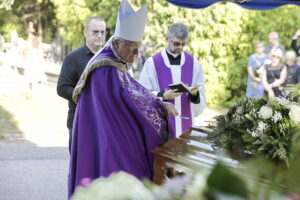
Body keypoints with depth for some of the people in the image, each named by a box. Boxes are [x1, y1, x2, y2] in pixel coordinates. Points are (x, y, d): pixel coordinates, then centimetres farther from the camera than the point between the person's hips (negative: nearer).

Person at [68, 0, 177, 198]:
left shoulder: (117, 65, 13)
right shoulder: (106, 69, -19)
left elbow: (134, 90, 13)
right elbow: (127, 98, -23)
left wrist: (160, 102, -2)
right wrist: (161, 106, -14)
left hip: (114, 135, 10)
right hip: (106, 139, -10)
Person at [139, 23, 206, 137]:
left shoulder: (193, 63, 5)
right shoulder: (152, 63, -2)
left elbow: (201, 103, 6)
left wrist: (195, 94, -15)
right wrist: (163, 96, -18)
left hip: (185, 124, 2)